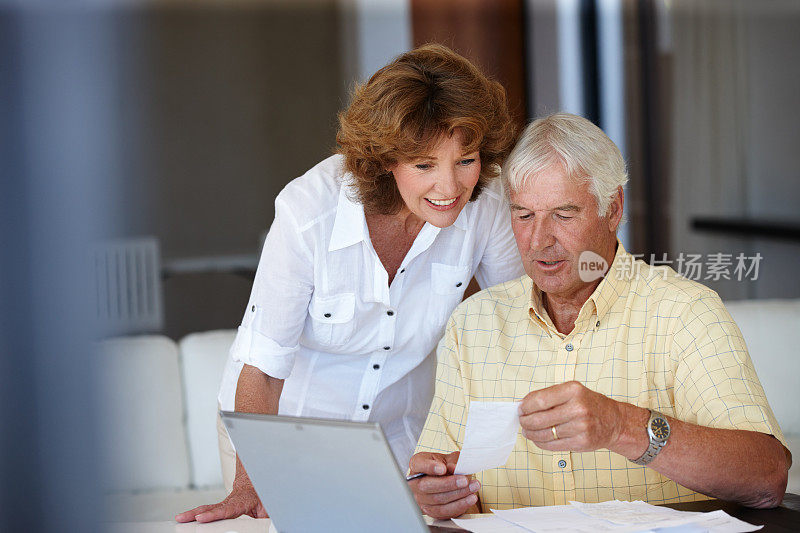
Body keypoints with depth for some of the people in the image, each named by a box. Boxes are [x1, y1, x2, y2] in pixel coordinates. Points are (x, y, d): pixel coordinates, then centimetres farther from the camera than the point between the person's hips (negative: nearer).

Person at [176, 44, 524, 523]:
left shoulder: (485, 201, -20)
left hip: (400, 430, 3)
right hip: (288, 422, -3)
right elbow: (262, 364, -23)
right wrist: (249, 487, -31)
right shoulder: (309, 213, -29)